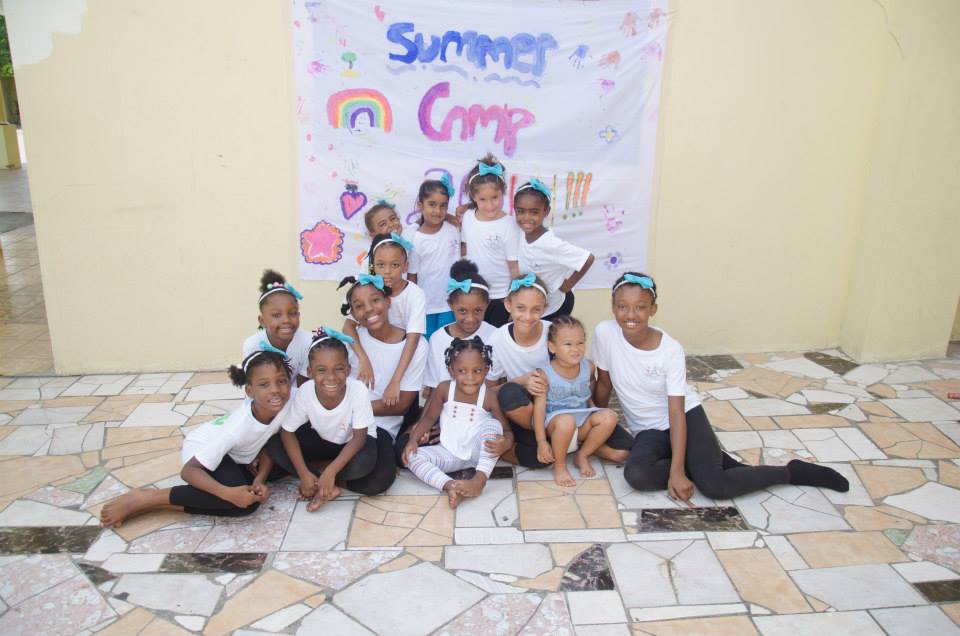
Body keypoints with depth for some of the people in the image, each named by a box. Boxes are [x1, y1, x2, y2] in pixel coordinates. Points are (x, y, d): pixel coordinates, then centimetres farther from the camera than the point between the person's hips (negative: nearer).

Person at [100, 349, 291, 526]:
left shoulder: (286, 404, -24)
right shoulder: (238, 427, -36)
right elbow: (188, 470, -31)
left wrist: (260, 479, -21)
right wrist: (229, 493, -43)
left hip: (234, 454, 6)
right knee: (246, 502, -28)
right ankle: (146, 498, -18)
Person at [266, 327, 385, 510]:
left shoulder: (358, 390, -33)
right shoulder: (305, 392, -27)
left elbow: (359, 437, -25)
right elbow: (287, 432, -14)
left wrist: (330, 472, -35)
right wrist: (304, 474, -23)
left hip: (353, 442, -3)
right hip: (322, 440, 3)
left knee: (365, 462, -36)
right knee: (273, 444, -19)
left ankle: (321, 486, -10)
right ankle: (330, 487, -19)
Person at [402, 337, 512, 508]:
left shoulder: (490, 397, -14)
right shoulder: (444, 389, -8)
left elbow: (506, 430, -10)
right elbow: (429, 418, 5)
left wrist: (505, 444, -35)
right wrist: (413, 439, -11)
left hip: (478, 452, -2)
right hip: (450, 453, 3)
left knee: (493, 424, -29)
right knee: (413, 456, -19)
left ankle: (479, 479, -38)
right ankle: (449, 486, -39)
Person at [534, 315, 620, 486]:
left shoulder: (588, 367, -2)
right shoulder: (545, 374, -14)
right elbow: (539, 408, -16)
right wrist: (541, 441, -20)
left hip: (583, 424, 5)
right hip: (554, 425, -5)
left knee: (609, 417, -21)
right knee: (567, 420, -38)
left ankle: (582, 455, 0)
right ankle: (559, 466, -13)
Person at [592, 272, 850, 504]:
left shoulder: (671, 350, -18)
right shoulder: (604, 333, -14)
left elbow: (676, 412, -19)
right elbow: (603, 383, 1)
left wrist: (677, 470, -26)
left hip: (686, 416, -2)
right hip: (649, 430, 3)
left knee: (714, 486, -25)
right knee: (636, 475, -31)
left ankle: (793, 471, 1)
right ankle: (711, 462, -6)